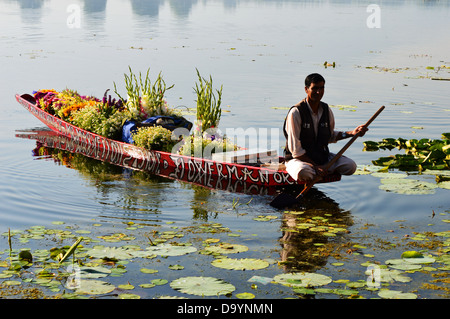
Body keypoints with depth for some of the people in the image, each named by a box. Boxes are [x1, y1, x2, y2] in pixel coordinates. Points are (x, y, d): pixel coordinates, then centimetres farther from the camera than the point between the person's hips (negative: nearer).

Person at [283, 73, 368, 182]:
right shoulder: (296, 112, -17)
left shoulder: (327, 110, 4)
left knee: (350, 166, -15)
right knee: (303, 173, -41)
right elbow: (296, 150, -18)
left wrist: (352, 133, 5)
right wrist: (314, 166, -22)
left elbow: (330, 136, 19)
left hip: (322, 156, 6)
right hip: (299, 159, -6)